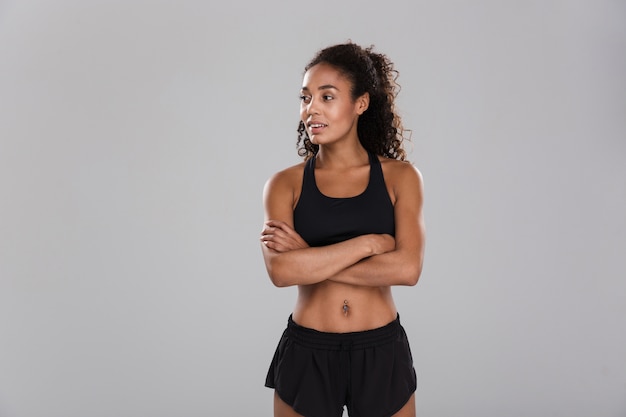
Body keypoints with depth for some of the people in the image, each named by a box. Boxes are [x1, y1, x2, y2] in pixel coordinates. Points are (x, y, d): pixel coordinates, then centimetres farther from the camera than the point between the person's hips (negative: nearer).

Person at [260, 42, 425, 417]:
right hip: (307, 356, 0)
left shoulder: (400, 176, -2)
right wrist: (369, 242, -17)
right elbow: (281, 270, -17)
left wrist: (309, 258, -14)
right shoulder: (285, 185, -3)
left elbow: (407, 268, -14)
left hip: (382, 355, 0)